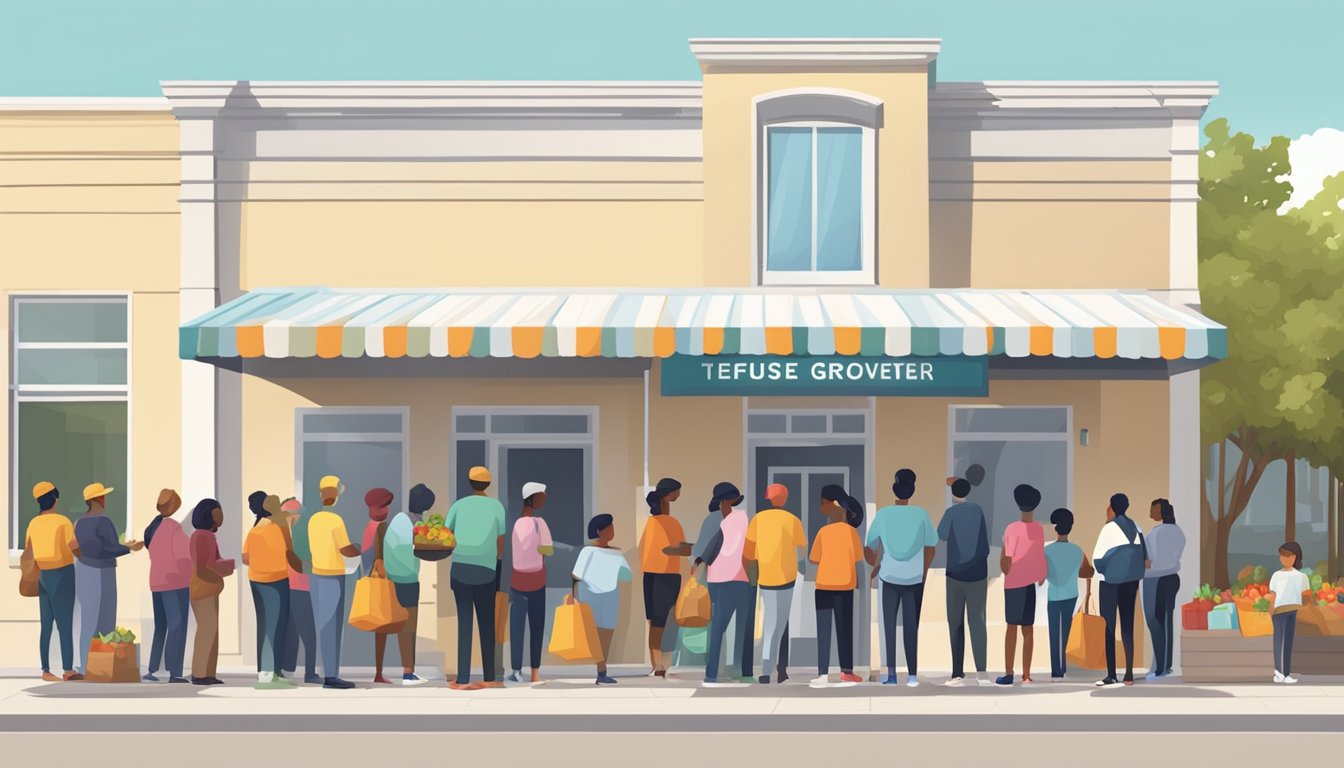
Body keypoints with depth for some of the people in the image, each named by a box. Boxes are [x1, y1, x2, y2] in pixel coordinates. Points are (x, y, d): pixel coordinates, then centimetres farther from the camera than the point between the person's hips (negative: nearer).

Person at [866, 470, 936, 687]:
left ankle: (891, 674, 4)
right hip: (915, 579, 0)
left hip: (890, 578, 0)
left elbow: (868, 548, 0)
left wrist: (875, 566, 20)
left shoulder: (883, 514, -4)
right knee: (911, 627, 6)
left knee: (889, 626, 8)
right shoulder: (922, 514, -4)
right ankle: (912, 675, 3)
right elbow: (931, 549, 0)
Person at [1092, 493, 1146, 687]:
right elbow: (1142, 555, 7)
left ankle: (1111, 676, -7)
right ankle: (1129, 674, 6)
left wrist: (1104, 570, 7)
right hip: (1131, 581, 6)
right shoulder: (1135, 527, 8)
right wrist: (1134, 578, 13)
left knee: (1108, 627, -2)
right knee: (1127, 627, 8)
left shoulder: (1110, 527, -11)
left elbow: (1098, 557, -11)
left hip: (1112, 582, -6)